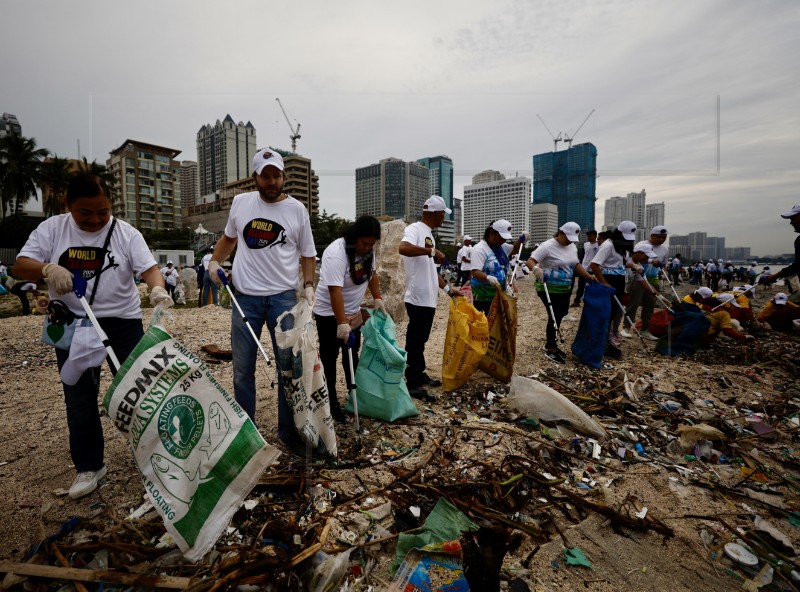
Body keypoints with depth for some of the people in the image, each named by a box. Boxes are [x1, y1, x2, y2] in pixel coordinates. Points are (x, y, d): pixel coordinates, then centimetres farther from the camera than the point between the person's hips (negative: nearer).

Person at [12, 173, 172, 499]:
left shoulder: (125, 233, -5)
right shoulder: (51, 229, 1)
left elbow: (149, 267, -14)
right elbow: (20, 266, -3)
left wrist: (157, 289, -36)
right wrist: (47, 269, -25)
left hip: (122, 322, -2)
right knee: (79, 399, 9)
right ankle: (89, 466, 23)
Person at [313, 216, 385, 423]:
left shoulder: (366, 250, -4)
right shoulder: (336, 253, -28)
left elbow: (372, 274, 11)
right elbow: (335, 290, -34)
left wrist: (377, 298, 6)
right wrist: (341, 323, -36)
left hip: (353, 312, 8)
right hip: (329, 314, -8)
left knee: (352, 355, 17)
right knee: (329, 358, 2)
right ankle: (332, 404, 12)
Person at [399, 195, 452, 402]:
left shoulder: (428, 235, 18)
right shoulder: (414, 229, -10)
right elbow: (403, 248, -32)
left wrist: (447, 288, 22)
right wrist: (431, 250, -26)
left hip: (428, 298, 9)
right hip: (417, 298, -9)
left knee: (420, 340, 18)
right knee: (415, 340, -2)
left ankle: (419, 374, 30)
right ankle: (413, 384, 7)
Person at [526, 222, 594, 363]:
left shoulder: (572, 247, 8)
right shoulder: (547, 246, -17)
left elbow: (576, 264, 19)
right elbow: (530, 261, -24)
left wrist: (589, 277, 9)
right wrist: (535, 268, -46)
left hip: (564, 289, 8)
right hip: (549, 289, -8)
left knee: (559, 316, 14)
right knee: (554, 317, -6)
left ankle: (550, 343, 30)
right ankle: (550, 349, 8)